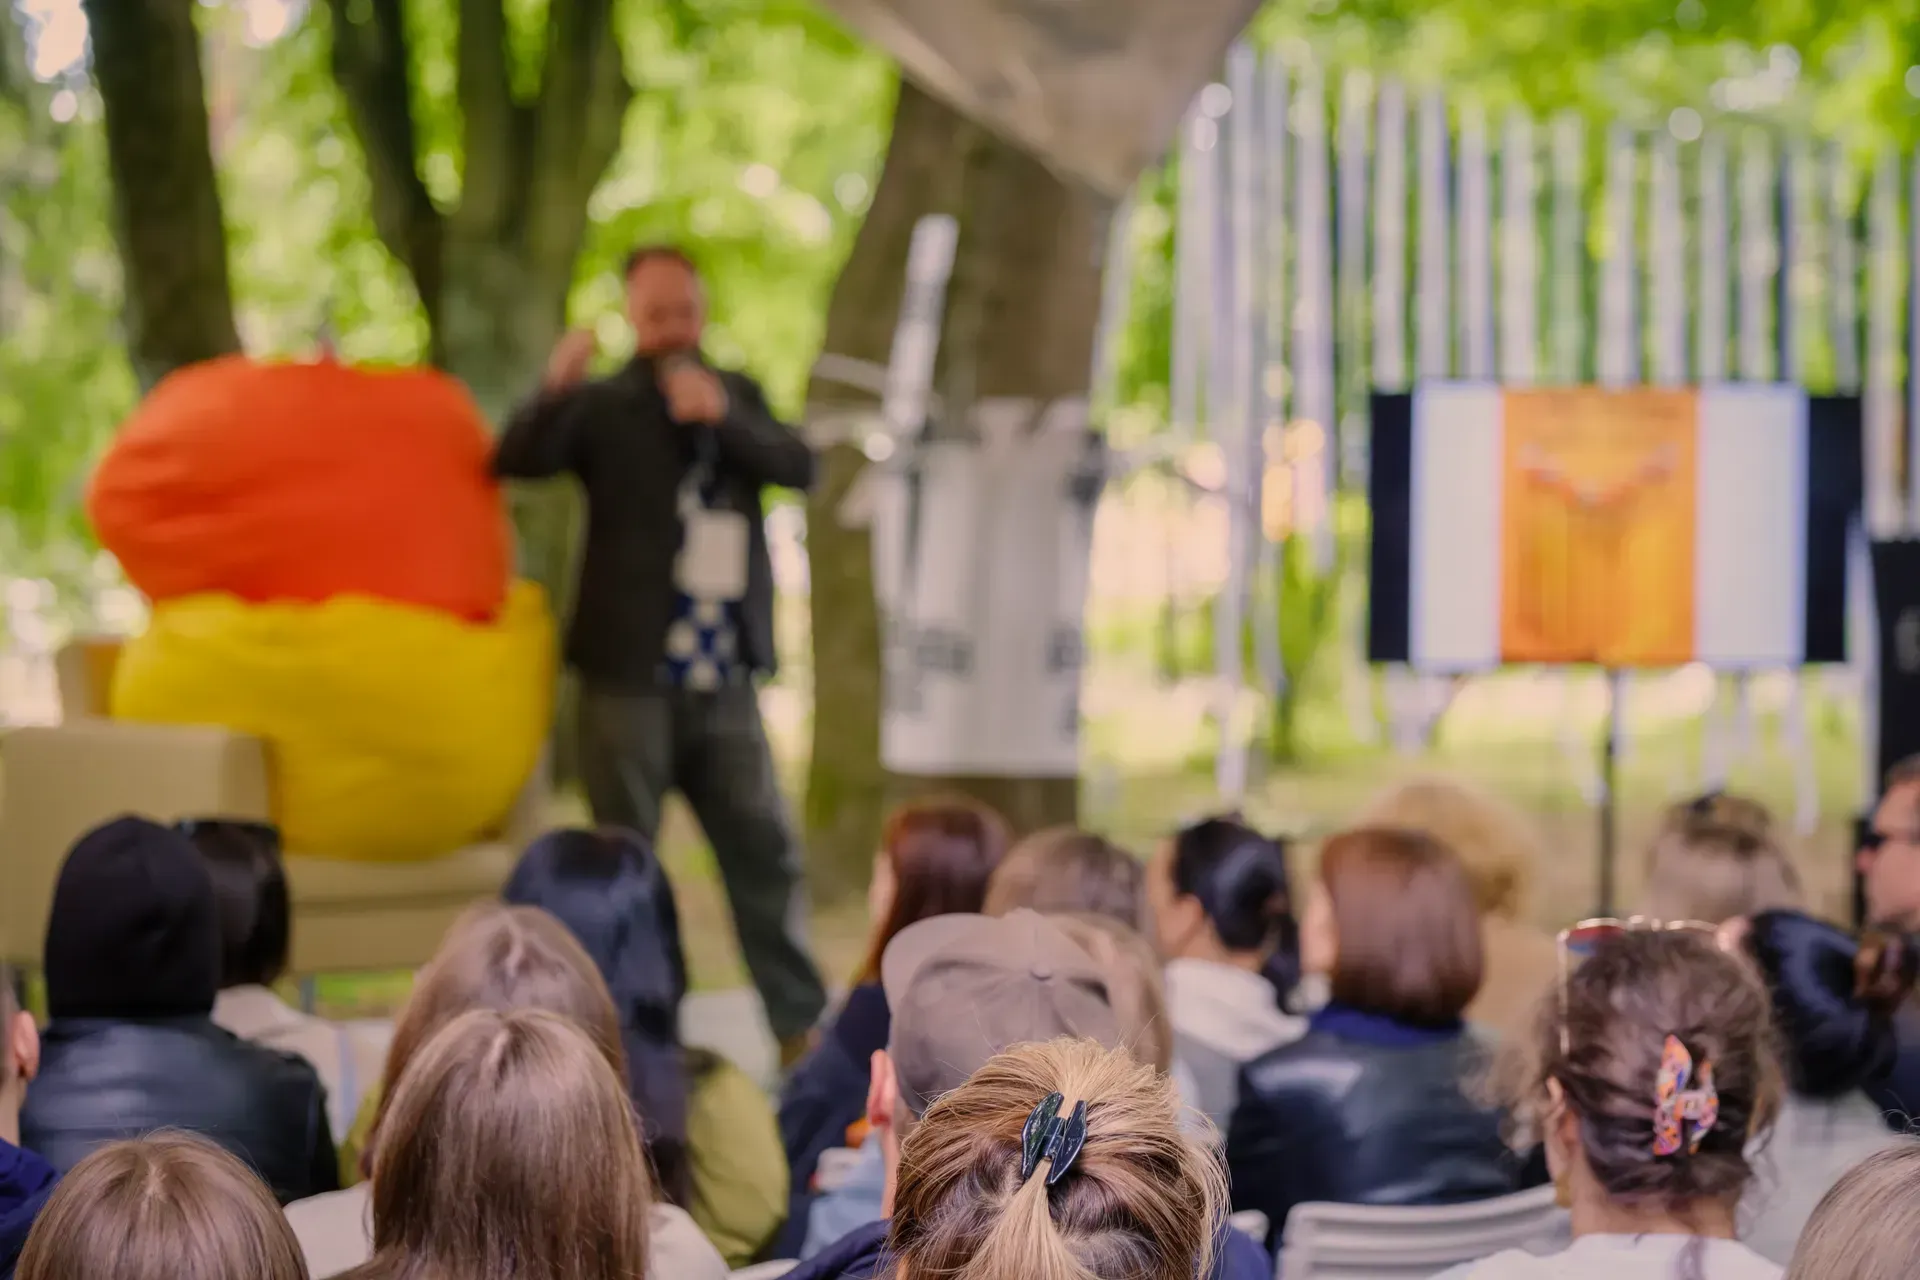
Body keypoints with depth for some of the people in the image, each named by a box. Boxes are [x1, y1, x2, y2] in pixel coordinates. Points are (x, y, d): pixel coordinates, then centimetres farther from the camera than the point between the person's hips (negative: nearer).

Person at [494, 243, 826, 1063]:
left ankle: (802, 1028, 11)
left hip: (724, 679, 3)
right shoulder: (604, 408, 2)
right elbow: (516, 462, -12)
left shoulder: (737, 397, 13)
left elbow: (800, 466, -1)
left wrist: (722, 416, -16)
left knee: (764, 850, 4)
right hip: (630, 677, -3)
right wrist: (557, 388, -29)